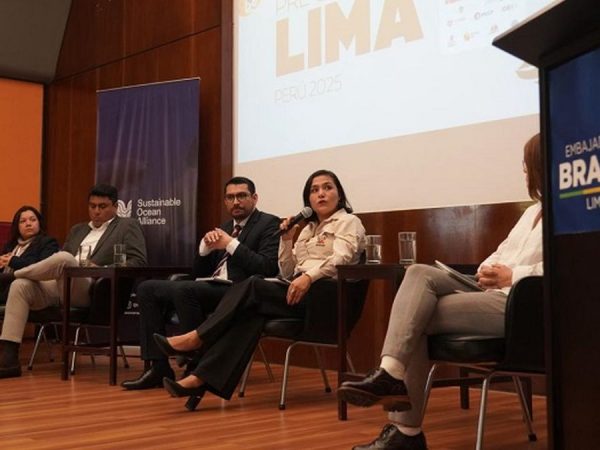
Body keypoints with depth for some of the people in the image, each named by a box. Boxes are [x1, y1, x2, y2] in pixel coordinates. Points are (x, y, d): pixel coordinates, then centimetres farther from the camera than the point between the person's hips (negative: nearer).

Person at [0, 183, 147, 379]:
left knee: (63, 258, -34)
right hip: (59, 286, 6)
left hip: (92, 289, -6)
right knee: (20, 285, -22)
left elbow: (138, 262, -2)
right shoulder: (78, 230, 30)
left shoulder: (128, 226, 12)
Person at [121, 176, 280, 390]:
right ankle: (159, 367, -7)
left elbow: (268, 268, -14)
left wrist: (231, 244, -12)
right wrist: (206, 245, 0)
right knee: (147, 289, -4)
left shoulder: (269, 224, 1)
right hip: (210, 288, 8)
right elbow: (199, 273, 19)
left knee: (184, 289, -32)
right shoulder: (224, 228, 22)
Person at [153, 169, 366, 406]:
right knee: (252, 312, -27)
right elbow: (287, 273, 21)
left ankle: (197, 338, -20)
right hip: (298, 292, 5)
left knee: (253, 287, -25)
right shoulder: (307, 229, 28)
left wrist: (308, 276, -30)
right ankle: (201, 378, -38)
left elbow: (340, 258, -14)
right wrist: (286, 239, 7)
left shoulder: (348, 222, 8)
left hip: (325, 290, -5)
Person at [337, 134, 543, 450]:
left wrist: (512, 276, -17)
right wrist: (487, 269, 1)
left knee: (419, 317, -16)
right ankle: (391, 373, -28)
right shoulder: (534, 211, 27)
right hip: (493, 293, 9)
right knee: (420, 273, -16)